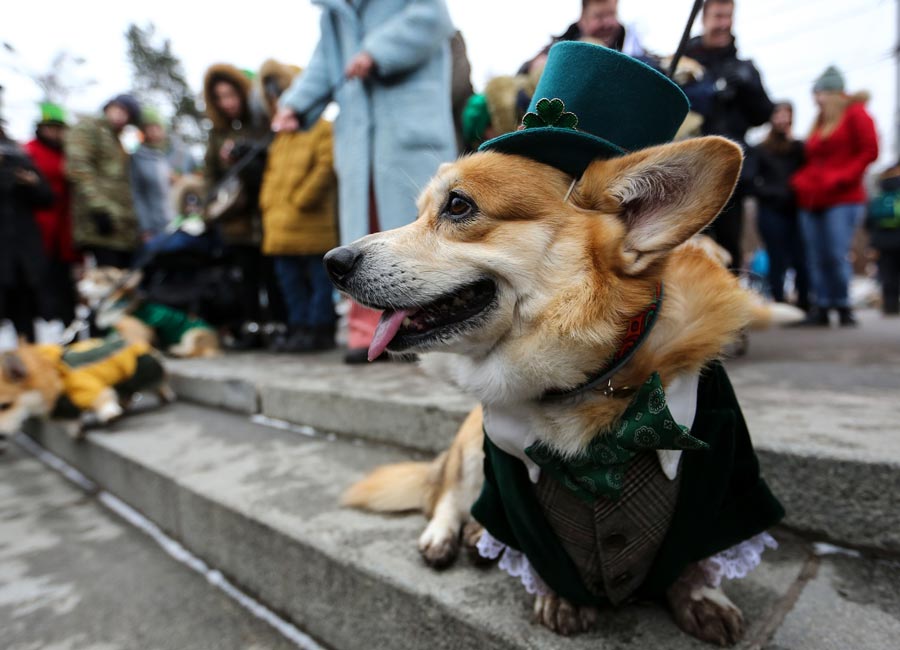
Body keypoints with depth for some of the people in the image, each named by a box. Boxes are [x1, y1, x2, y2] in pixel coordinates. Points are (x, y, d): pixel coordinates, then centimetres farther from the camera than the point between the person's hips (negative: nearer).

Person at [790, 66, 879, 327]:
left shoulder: (855, 114, 3)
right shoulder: (819, 122, 20)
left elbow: (869, 152, -5)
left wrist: (840, 178, -14)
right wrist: (800, 180, 5)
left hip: (843, 200, -6)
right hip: (812, 200, 6)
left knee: (836, 255, -12)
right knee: (816, 259, 1)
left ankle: (843, 308, 0)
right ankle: (822, 308, 6)